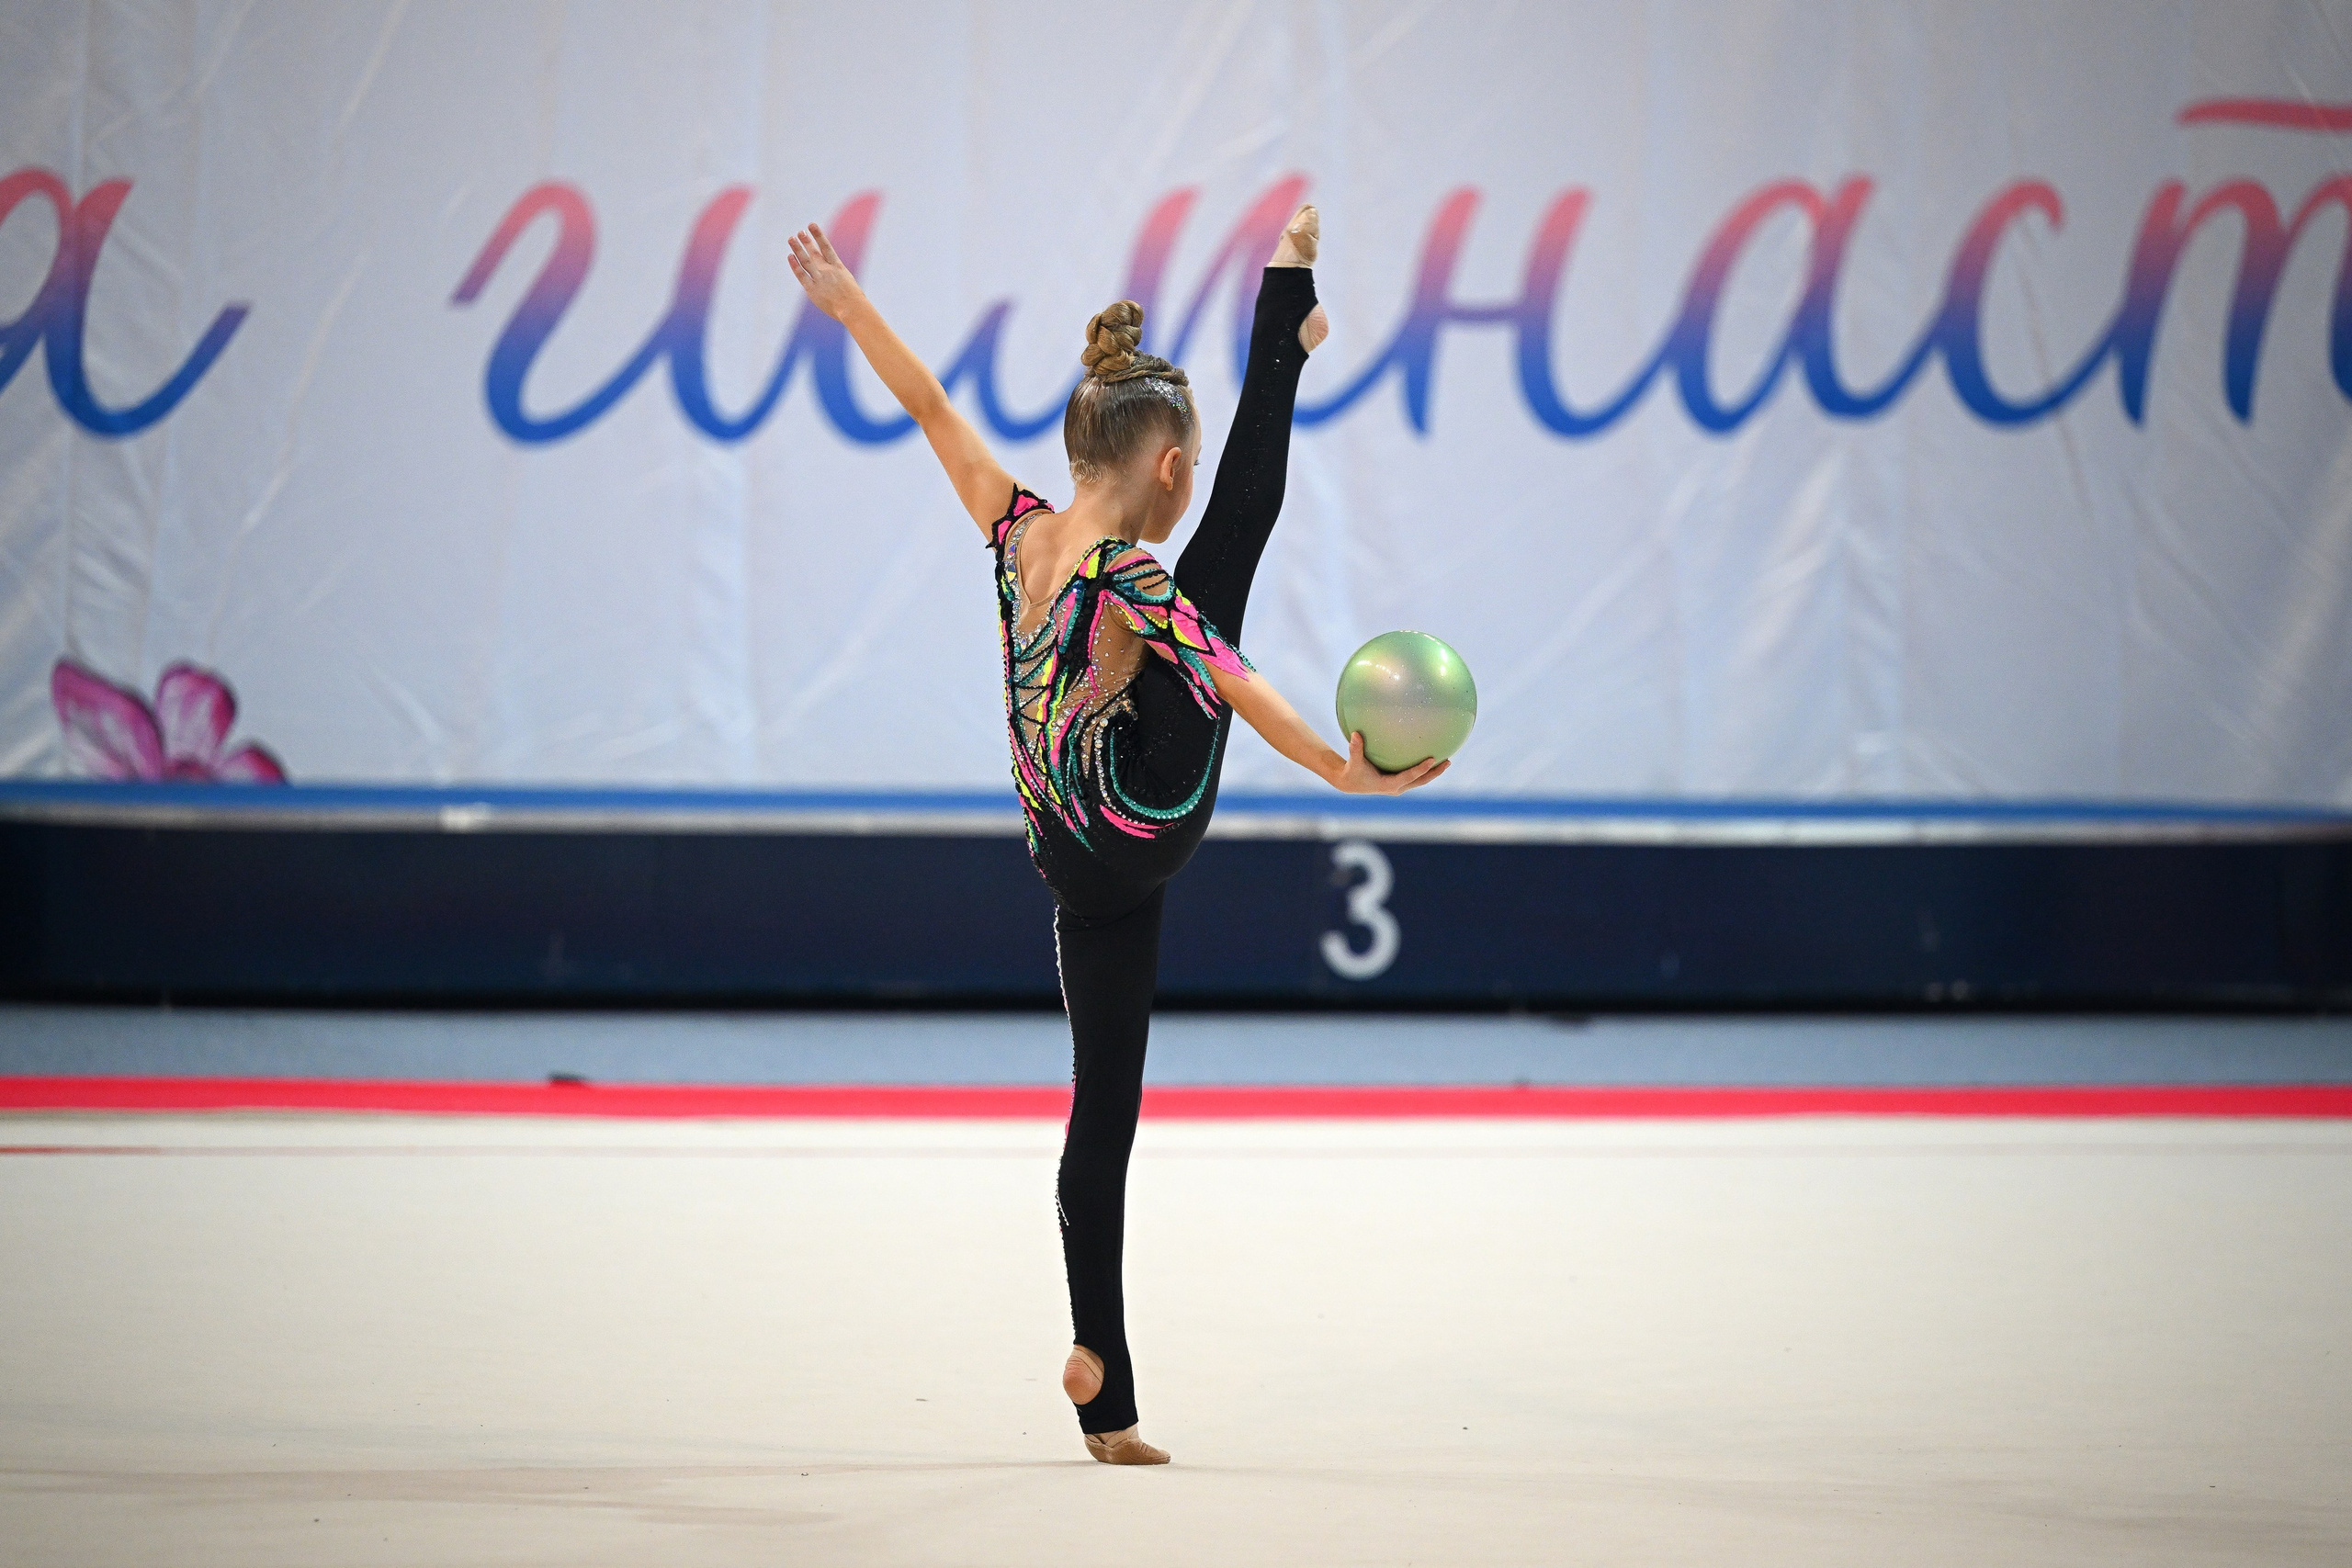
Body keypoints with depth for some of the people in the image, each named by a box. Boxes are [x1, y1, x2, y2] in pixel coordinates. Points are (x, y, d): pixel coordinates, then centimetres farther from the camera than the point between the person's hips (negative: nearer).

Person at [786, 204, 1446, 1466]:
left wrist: (847, 303, 20)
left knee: (1102, 1107, 9)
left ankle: (1106, 1395, 11)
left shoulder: (1018, 532, 1)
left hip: (1084, 873, 6)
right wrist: (1342, 769, -36)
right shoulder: (1132, 579, -16)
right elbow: (1233, 685, -28)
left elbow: (931, 408, 10)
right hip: (1146, 825, -6)